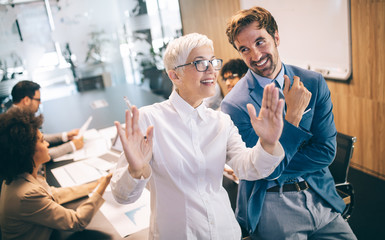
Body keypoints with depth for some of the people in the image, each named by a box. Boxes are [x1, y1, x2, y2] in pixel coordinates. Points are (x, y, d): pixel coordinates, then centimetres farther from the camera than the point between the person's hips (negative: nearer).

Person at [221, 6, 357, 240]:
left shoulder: (314, 83, -1)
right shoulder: (235, 104, -14)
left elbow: (326, 150, -4)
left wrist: (276, 171, -12)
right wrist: (294, 113, -20)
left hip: (321, 196, 4)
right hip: (272, 205, -4)